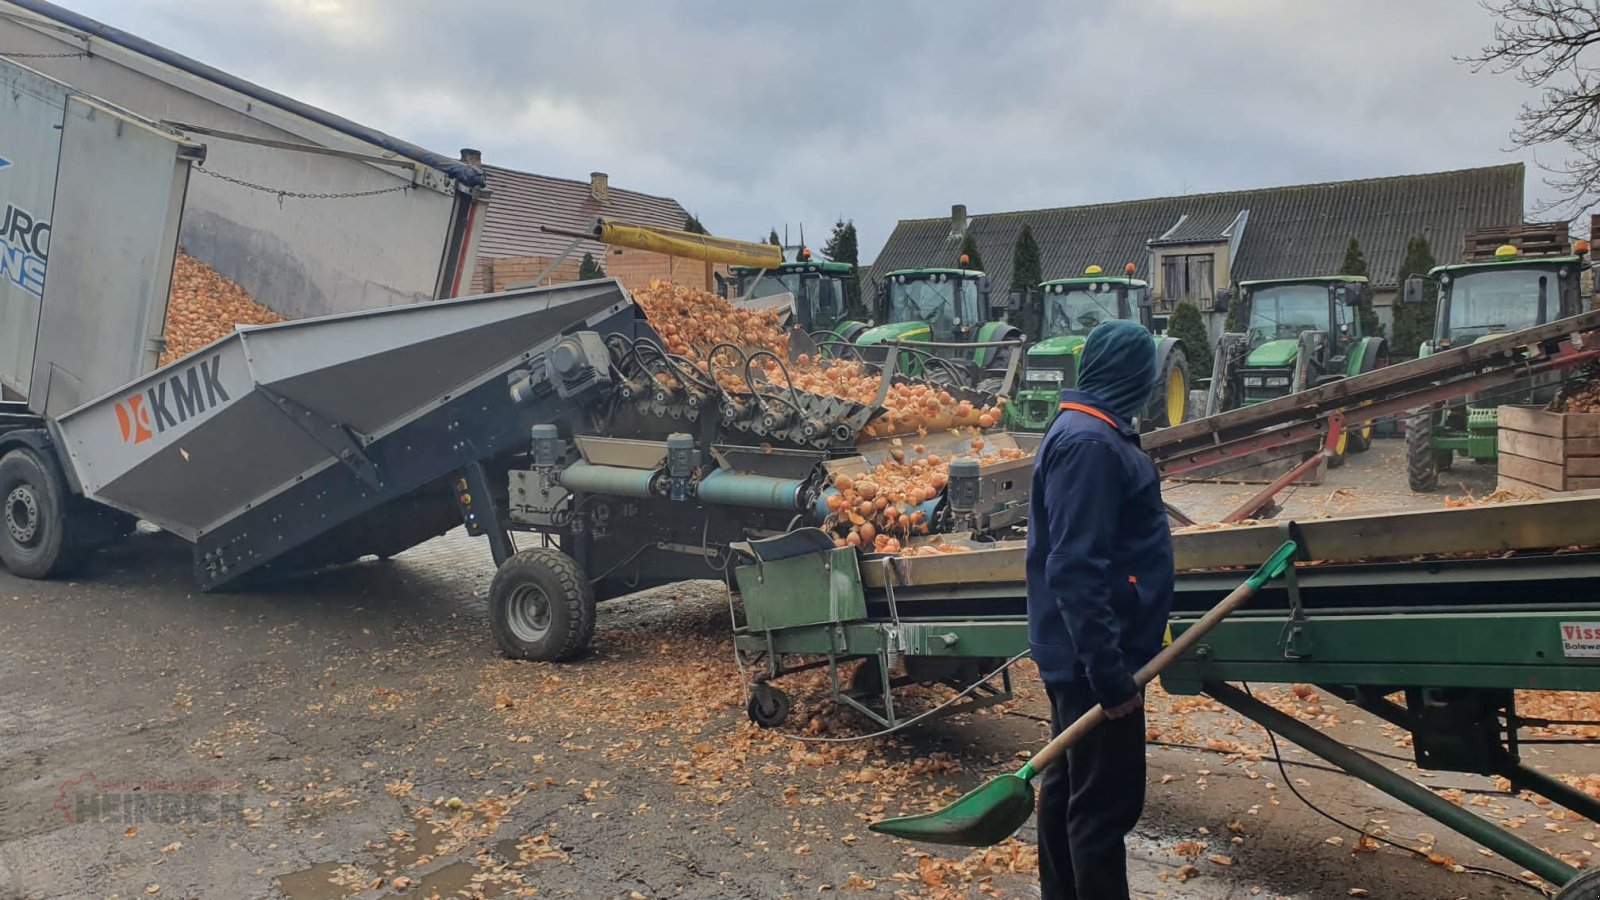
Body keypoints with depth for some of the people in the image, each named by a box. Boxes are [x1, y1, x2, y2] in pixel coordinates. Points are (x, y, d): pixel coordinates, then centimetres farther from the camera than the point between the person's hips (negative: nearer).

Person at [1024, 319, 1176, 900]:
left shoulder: (1090, 433, 12)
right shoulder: (1091, 445, -21)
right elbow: (1075, 570, -27)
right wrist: (1109, 672, -26)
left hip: (1081, 654, 10)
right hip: (1093, 658, -10)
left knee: (1070, 785, 19)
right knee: (1106, 801, 0)